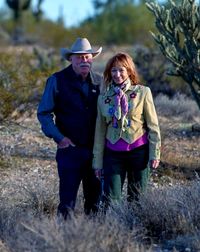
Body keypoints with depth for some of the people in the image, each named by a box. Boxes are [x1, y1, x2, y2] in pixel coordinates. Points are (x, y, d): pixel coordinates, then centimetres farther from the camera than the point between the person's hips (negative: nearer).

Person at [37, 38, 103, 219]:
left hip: (96, 149, 4)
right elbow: (44, 113, -1)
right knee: (67, 199, -5)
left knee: (95, 197, 12)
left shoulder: (99, 81, 7)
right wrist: (58, 137, -11)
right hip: (70, 149, -4)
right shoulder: (57, 81, -3)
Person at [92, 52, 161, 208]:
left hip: (138, 152, -2)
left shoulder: (142, 92, -3)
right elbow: (100, 130, 10)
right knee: (111, 201, -3)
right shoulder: (104, 97, 6)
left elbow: (153, 125, -1)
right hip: (113, 153, 2)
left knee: (136, 199, 5)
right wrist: (97, 161, 9)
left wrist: (155, 154, -5)